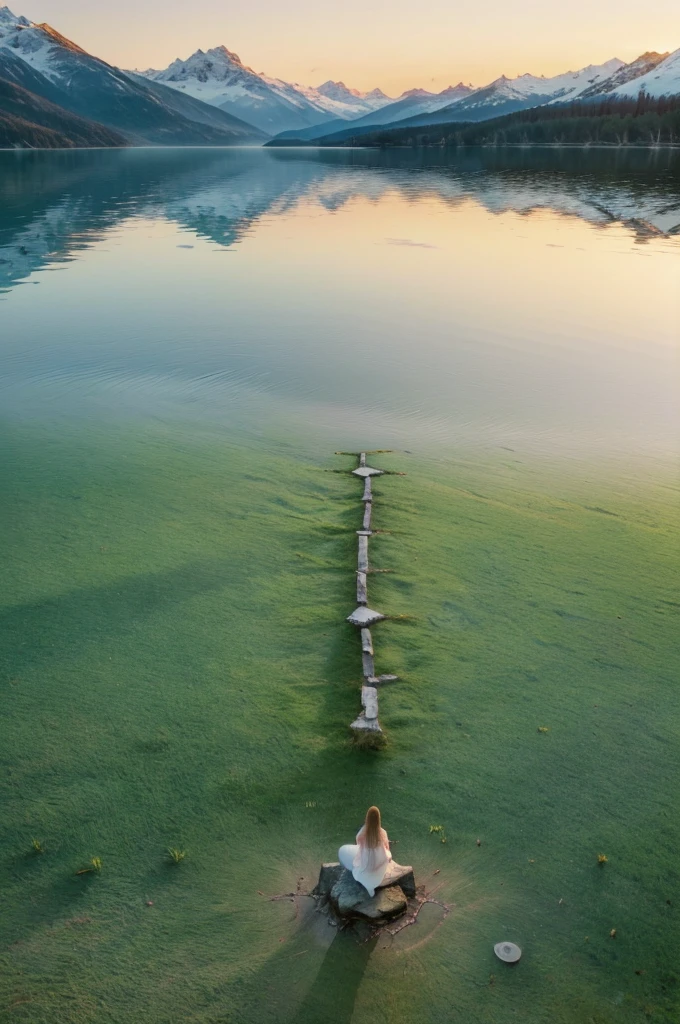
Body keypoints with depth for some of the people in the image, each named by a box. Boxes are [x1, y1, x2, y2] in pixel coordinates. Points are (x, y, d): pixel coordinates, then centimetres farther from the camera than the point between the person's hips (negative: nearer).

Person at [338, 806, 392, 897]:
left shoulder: (363, 832, -30)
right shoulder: (382, 833, -26)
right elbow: (386, 848, -5)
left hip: (364, 864, -1)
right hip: (379, 863, 1)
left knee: (342, 851, 24)